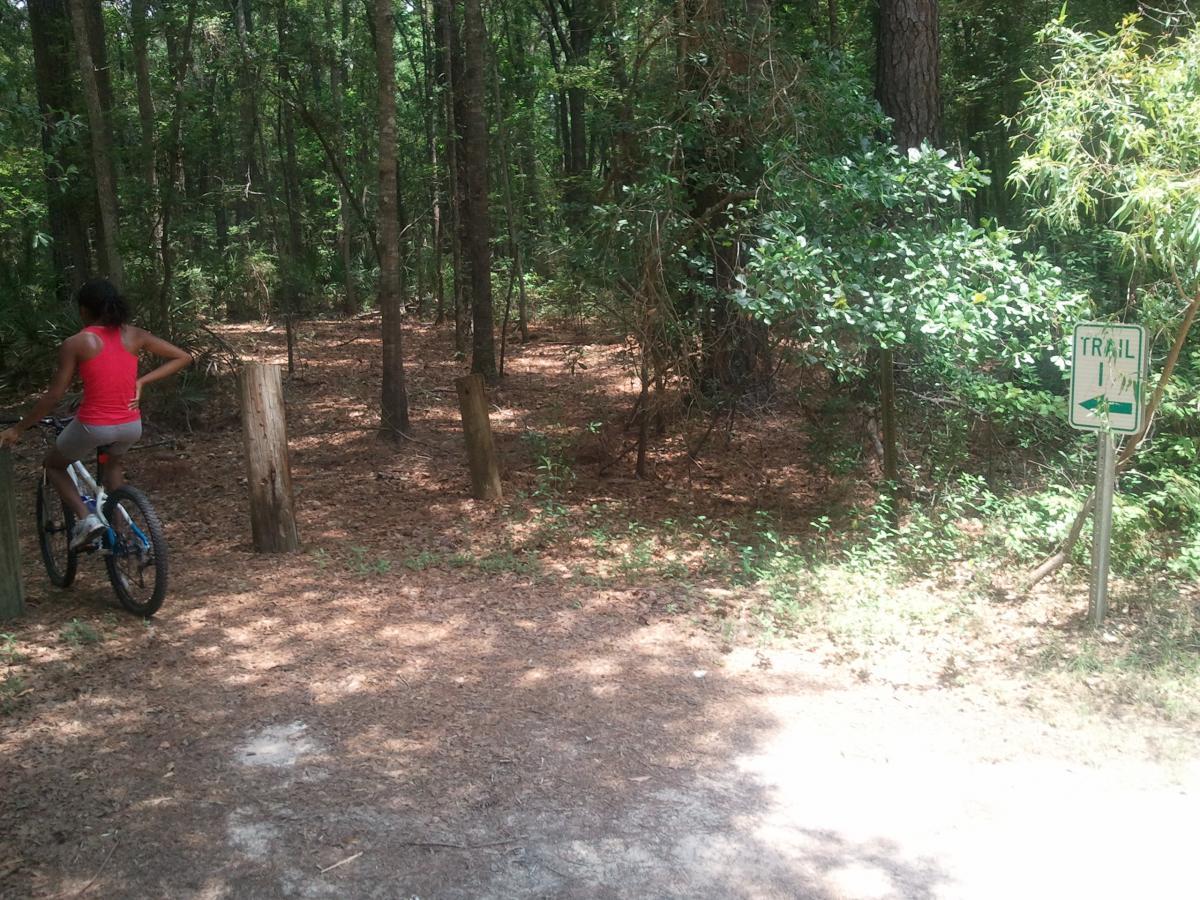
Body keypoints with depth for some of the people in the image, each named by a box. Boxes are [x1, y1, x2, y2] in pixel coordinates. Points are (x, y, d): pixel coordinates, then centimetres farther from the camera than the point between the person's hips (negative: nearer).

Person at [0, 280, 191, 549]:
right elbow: (183, 357, 4)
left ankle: (86, 517, 3)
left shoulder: (76, 343, -9)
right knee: (113, 463, 37)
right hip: (131, 426, 4)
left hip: (93, 426, -4)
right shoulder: (134, 335, 1)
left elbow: (53, 396, -8)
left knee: (53, 465, 25)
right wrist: (141, 382, 3)